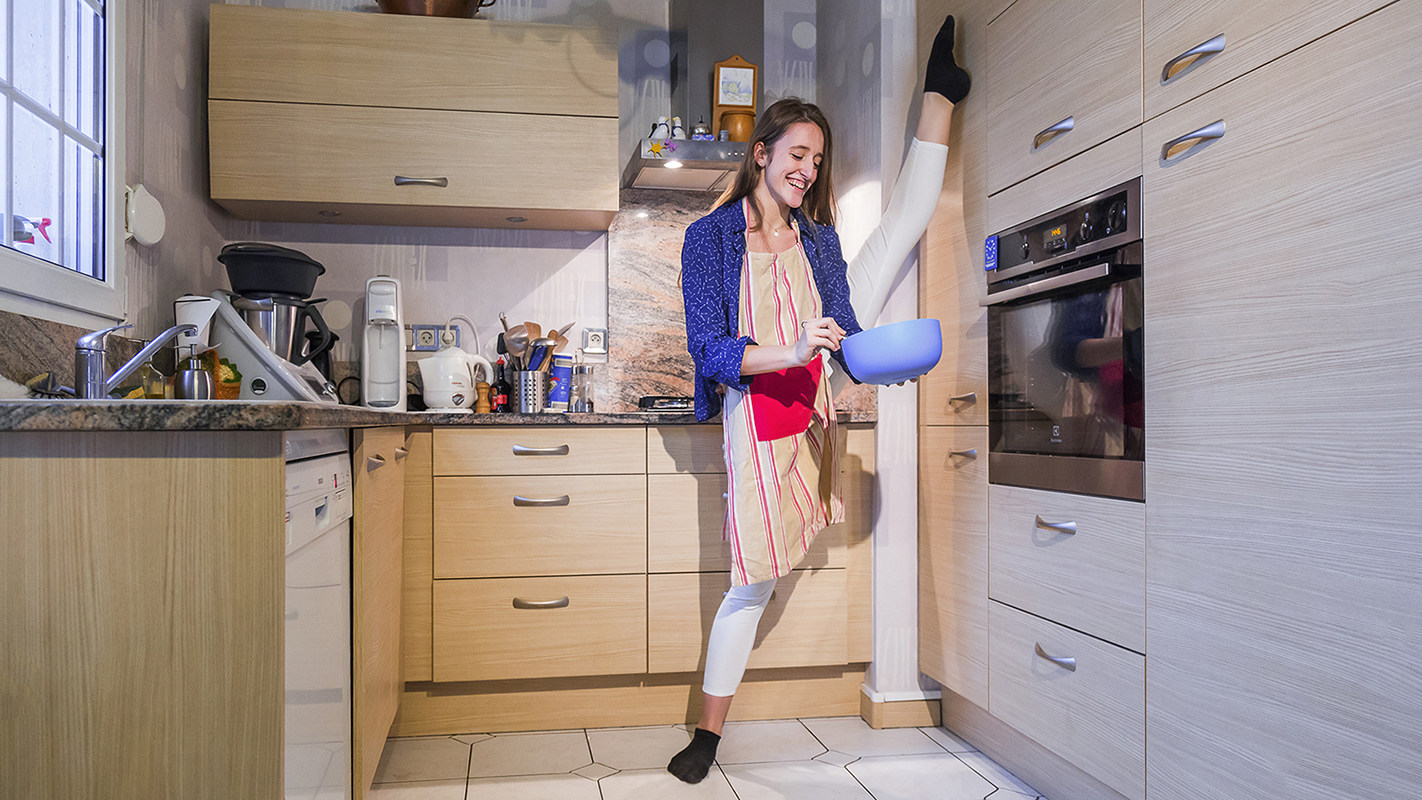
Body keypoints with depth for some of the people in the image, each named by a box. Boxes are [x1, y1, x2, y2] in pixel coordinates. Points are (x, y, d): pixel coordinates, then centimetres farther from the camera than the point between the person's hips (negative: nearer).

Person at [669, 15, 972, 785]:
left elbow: (843, 328, 1)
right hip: (755, 411, -4)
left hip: (818, 389, 5)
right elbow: (709, 349, -18)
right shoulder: (709, 237, -10)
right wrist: (793, 353, -33)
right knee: (755, 579, 2)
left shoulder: (816, 237, 3)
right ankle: (709, 731, 17)